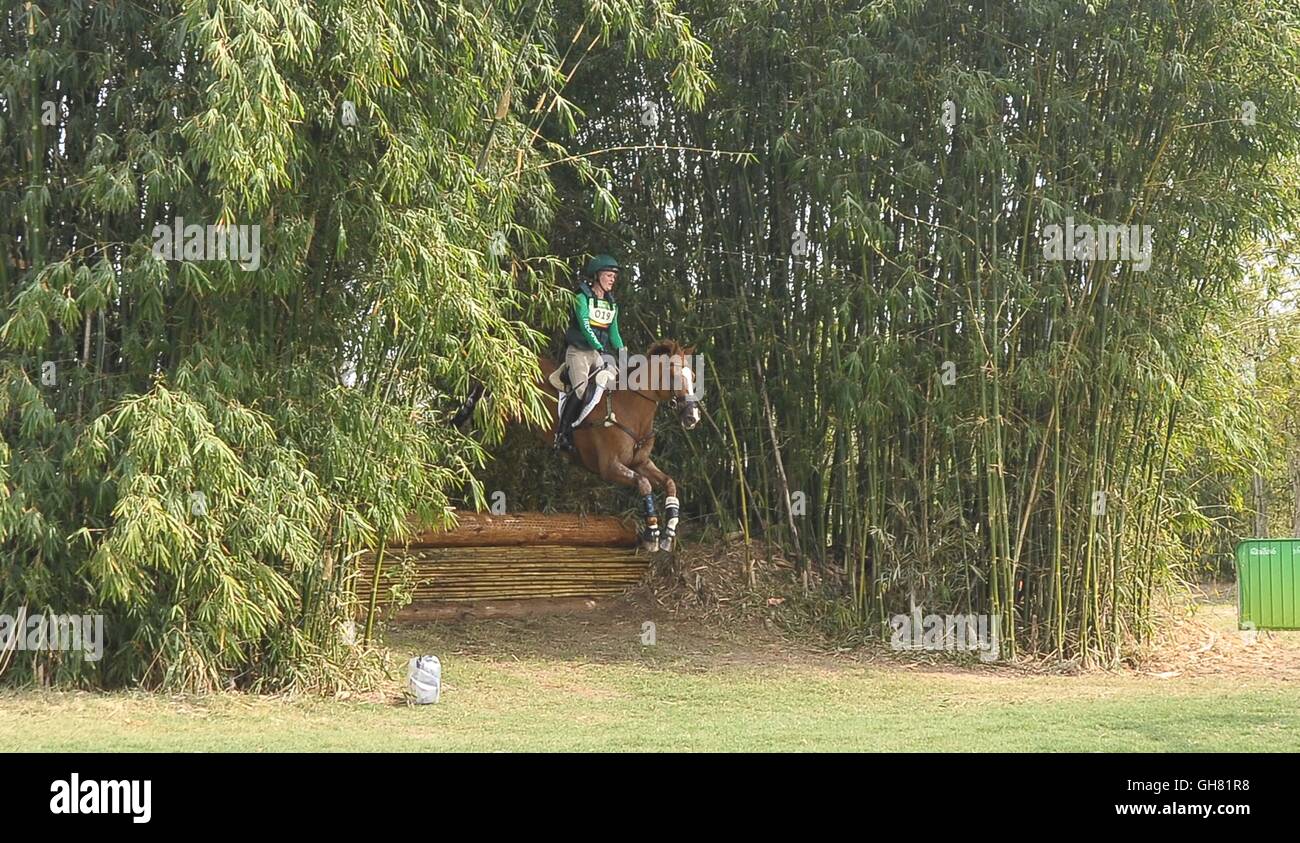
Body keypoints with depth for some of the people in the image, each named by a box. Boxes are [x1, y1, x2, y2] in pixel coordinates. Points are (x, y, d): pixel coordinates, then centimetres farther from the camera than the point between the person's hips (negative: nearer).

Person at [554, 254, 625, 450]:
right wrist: (599, 347, -27)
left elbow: (614, 333, 16)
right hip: (579, 351, -6)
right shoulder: (583, 297, -3)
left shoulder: (612, 304, 16)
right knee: (582, 390, -24)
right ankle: (563, 432, -16)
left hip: (601, 353, 6)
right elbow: (585, 326, -16)